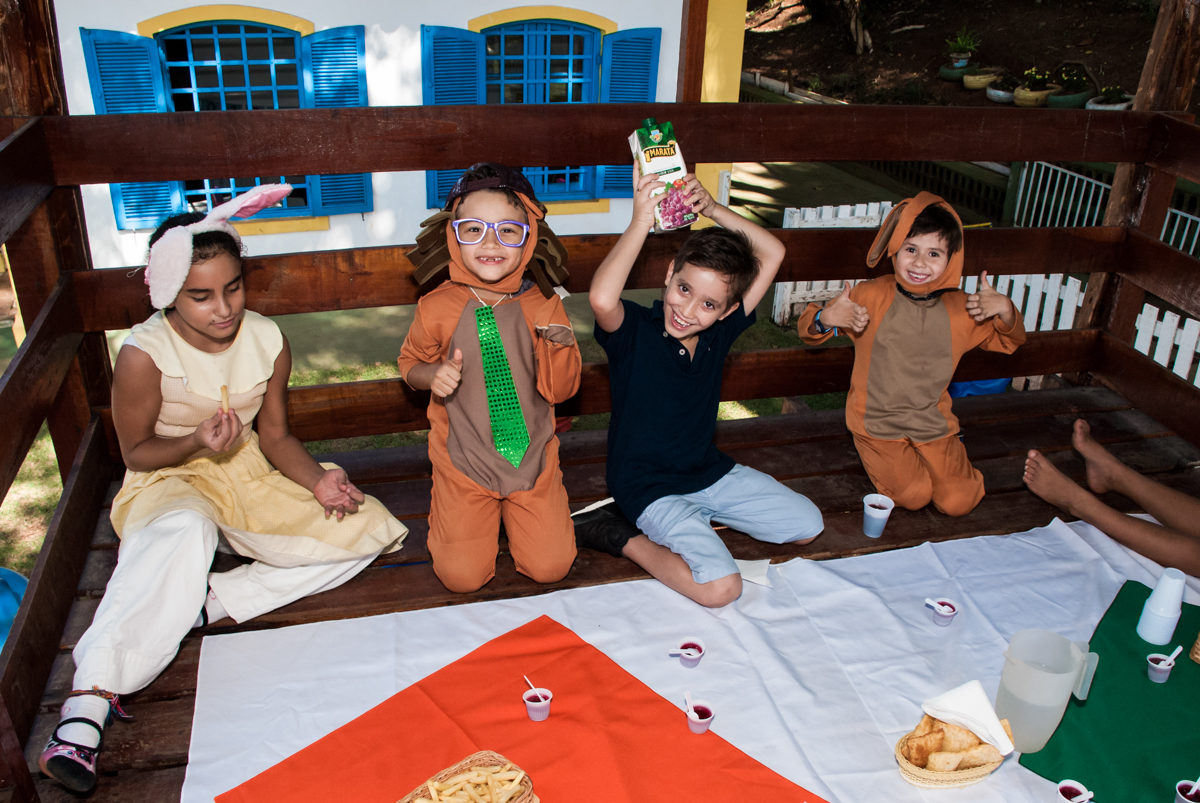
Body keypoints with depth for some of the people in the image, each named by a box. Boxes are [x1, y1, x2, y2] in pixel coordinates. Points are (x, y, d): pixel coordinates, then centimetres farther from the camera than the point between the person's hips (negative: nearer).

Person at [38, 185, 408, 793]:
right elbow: (135, 452, -7)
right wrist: (196, 444, -27)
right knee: (185, 533, -42)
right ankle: (89, 700, -43)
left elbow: (275, 435, 2)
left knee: (368, 530, -11)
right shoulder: (144, 354, -19)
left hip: (248, 475, 5)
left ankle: (209, 603, -21)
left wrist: (318, 480, -17)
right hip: (170, 482, -5)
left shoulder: (266, 340, -7)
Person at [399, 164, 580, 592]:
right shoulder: (437, 308, -10)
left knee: (550, 567, -3)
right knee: (462, 577, -5)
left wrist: (562, 347, -22)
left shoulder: (543, 305, -7)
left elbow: (560, 390, -2)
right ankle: (486, 514, 27)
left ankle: (510, 508, 27)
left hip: (532, 456, 1)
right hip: (464, 460, -1)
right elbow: (410, 363, 8)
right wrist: (432, 375, -15)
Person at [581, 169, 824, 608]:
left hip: (710, 472, 7)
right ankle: (622, 537, -4)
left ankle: (697, 517, 16)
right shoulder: (634, 331, -19)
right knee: (720, 586, -25)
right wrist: (640, 222, -40)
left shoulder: (719, 330, -4)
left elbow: (773, 253, -2)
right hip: (649, 486, -7)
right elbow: (601, 298, -45)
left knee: (808, 525, 11)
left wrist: (712, 208, -15)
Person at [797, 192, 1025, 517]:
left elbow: (1009, 342, 12)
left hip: (933, 423, 3)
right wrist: (826, 317, -32)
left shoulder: (960, 308, -3)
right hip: (877, 423, -2)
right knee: (914, 495, -15)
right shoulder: (871, 296, -12)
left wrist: (1005, 310, -11)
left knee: (958, 502, -6)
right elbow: (808, 329, -7)